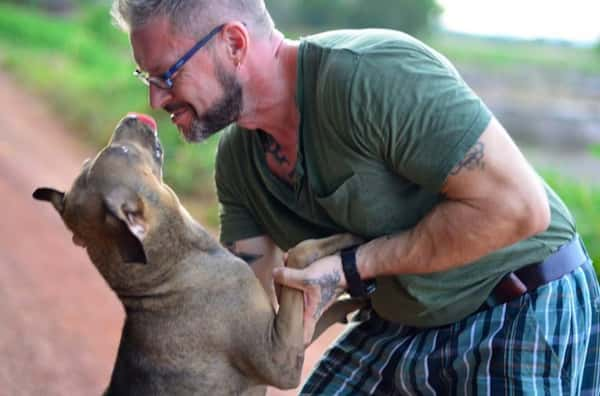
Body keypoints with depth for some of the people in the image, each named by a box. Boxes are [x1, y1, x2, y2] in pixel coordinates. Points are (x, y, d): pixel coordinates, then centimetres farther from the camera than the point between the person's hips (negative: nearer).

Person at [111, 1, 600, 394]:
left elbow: (515, 207, -31)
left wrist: (351, 268, -26)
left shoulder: (371, 73, -29)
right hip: (399, 324, 8)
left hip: (524, 312, -7)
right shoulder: (238, 160, -3)